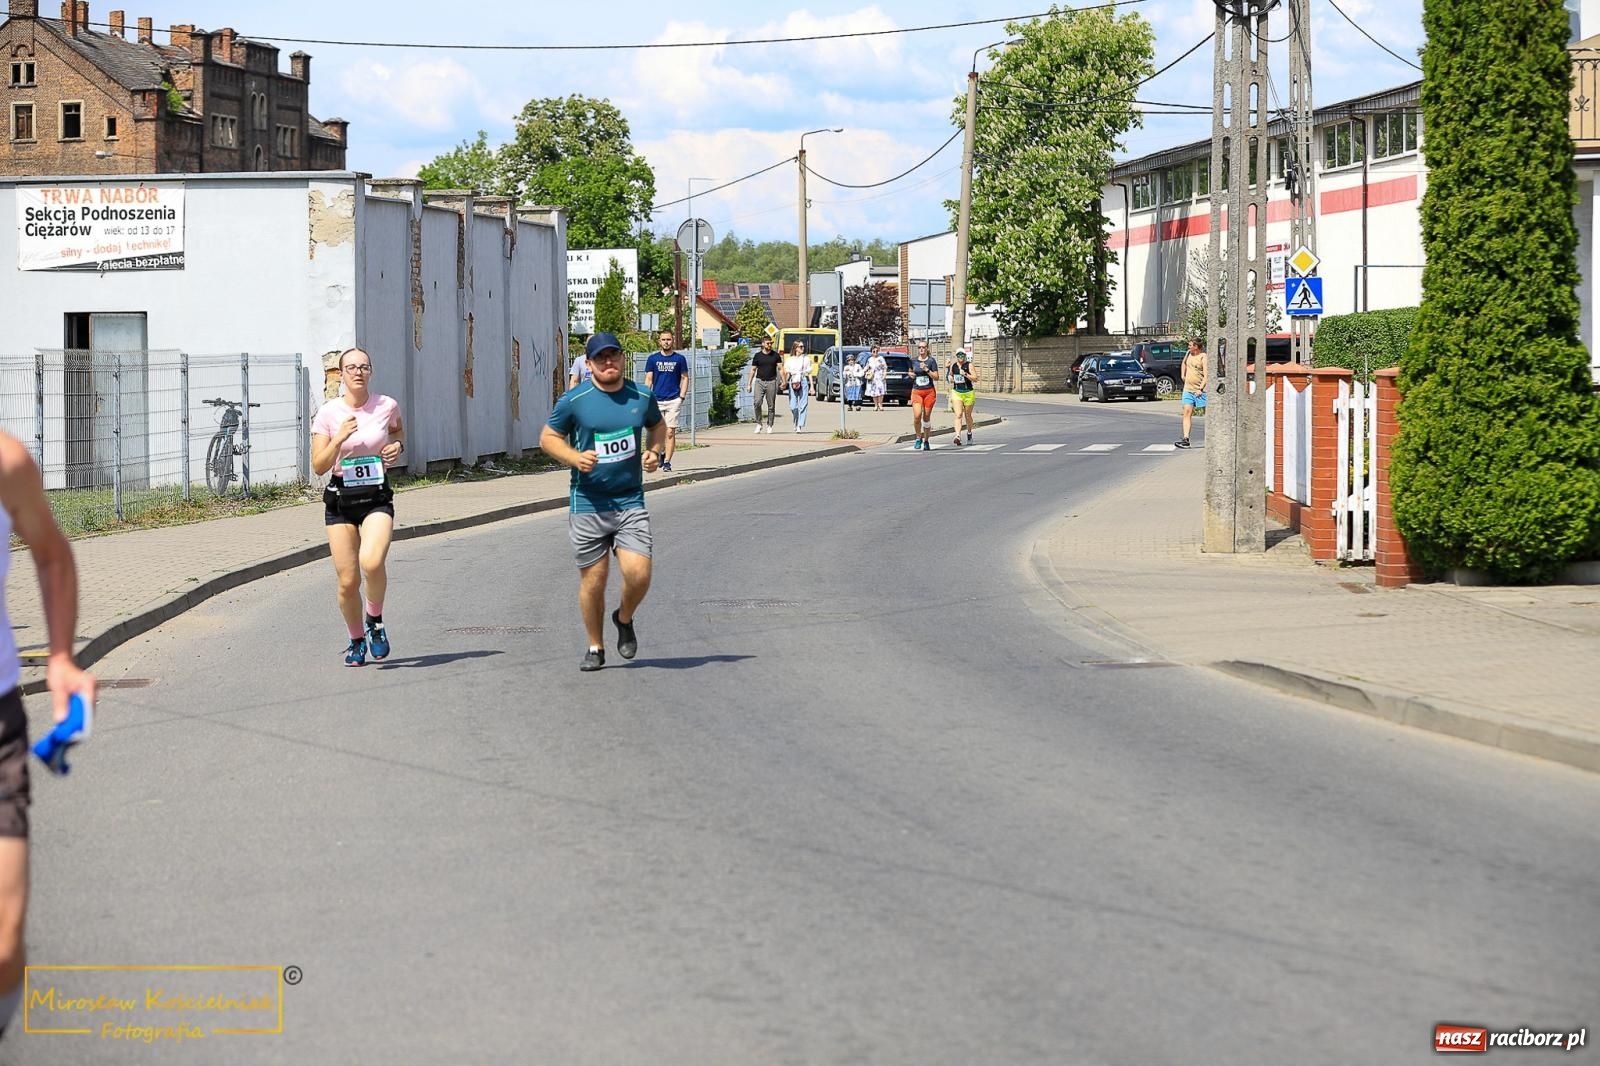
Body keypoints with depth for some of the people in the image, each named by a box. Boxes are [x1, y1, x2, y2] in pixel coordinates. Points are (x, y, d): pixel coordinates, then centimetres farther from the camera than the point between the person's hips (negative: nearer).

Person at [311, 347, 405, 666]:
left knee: (371, 563, -27)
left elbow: (398, 431, 24)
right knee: (347, 581, -1)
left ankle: (375, 619, 2)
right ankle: (356, 640, 25)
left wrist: (397, 445, 2)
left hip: (377, 498, 0)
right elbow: (319, 466, -7)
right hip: (340, 499, 0)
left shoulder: (386, 406, 0)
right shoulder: (328, 413, -4)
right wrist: (339, 439, -21)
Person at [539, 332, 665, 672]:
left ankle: (624, 619, 20)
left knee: (638, 573, -13)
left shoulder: (642, 397, 3)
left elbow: (658, 425, 23)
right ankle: (595, 647, 23)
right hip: (588, 503, -1)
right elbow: (547, 437, 4)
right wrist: (575, 458, -13)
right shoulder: (574, 401, -5)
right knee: (593, 580, 3)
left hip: (630, 501, 1)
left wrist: (653, 451, 3)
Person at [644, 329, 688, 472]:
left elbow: (685, 378, 9)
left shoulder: (679, 359, 5)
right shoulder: (653, 359, 7)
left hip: (673, 400, -1)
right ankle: (661, 453, 26)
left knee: (670, 432, -7)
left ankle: (667, 461, -3)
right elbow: (648, 380, 9)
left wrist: (681, 397, -1)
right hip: (656, 400, 1)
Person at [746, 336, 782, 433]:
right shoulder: (757, 356, 7)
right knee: (757, 403, -15)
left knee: (771, 405, 1)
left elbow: (780, 368, 5)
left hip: (771, 382, 1)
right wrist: (750, 384, 7)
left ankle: (769, 426, 11)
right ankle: (758, 424, -2)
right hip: (759, 381, 0)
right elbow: (753, 370, 11)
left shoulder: (775, 355, 8)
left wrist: (783, 381, -8)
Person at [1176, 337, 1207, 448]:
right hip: (1188, 389, 6)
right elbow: (1183, 363, 33)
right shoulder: (1188, 354, 9)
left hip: (1200, 391, -6)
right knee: (1187, 413, -6)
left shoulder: (1203, 357, -12)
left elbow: (1206, 376, -17)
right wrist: (1182, 375, 21)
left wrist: (1200, 389, -23)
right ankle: (1186, 439, -13)